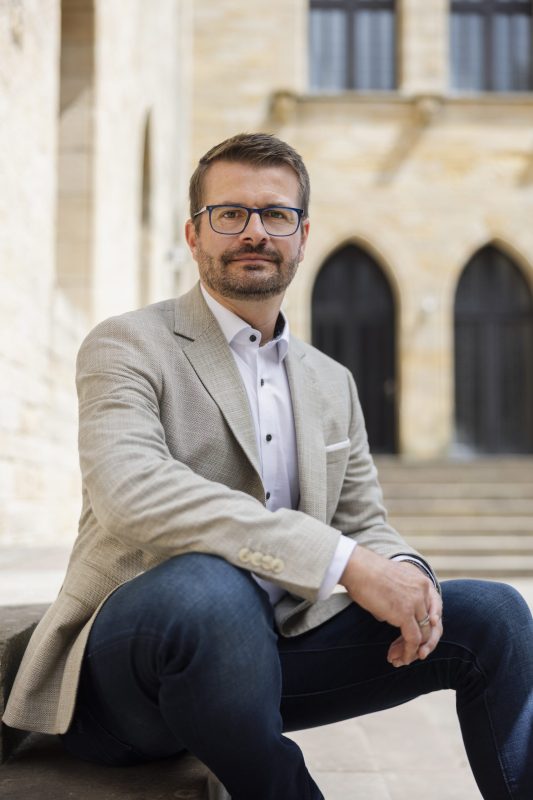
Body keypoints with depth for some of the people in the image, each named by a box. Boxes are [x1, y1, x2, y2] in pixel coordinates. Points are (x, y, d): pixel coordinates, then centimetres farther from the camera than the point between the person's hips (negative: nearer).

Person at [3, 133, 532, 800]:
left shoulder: (332, 384, 16)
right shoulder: (126, 345, -5)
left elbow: (363, 523, 16)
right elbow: (131, 489, -24)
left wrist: (401, 570, -11)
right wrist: (344, 561, -28)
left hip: (273, 650, 6)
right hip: (127, 663, -5)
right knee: (208, 587, -39)